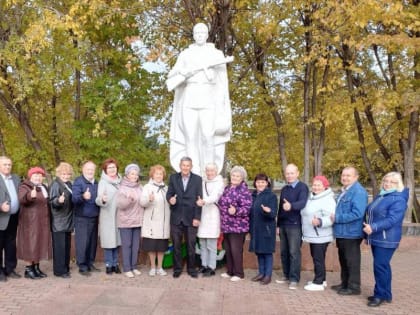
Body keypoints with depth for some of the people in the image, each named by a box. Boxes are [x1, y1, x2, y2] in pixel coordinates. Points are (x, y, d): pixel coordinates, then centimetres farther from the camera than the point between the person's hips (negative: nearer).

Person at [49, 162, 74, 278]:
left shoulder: (69, 184, 13)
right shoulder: (55, 184, -10)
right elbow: (52, 201, -21)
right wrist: (58, 200, -39)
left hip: (67, 221, 8)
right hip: (58, 222, -8)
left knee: (67, 245, 13)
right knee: (59, 246, -5)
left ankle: (65, 267, 23)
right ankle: (59, 270, 1)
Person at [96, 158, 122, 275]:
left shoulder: (120, 181, 10)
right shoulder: (103, 182, -4)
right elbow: (98, 200, -15)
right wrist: (102, 199, -35)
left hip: (118, 215, 4)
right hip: (107, 216, -4)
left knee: (117, 239, 8)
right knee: (108, 240, -3)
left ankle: (115, 263, 19)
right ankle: (109, 264, 9)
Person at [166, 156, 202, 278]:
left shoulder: (197, 179, 0)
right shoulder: (173, 178, 6)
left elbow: (199, 199, -2)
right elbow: (169, 193, 4)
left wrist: (197, 217, -7)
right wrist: (170, 199, -20)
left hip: (191, 217, -1)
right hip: (176, 217, 2)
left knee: (191, 245, 6)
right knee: (176, 244, 8)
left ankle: (191, 269, 21)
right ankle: (177, 268, 21)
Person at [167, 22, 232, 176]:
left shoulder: (217, 54, 10)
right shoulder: (185, 54, 14)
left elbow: (222, 81, 5)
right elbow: (171, 76, 5)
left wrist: (221, 109, -6)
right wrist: (190, 70, -11)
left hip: (208, 102, -1)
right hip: (189, 101, 2)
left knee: (208, 138, -13)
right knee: (190, 138, -5)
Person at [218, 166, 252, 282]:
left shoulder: (244, 190, -14)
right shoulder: (227, 188, 12)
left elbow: (247, 207, -20)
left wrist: (236, 211, -34)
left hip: (238, 226, -8)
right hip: (226, 225, 8)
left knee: (236, 250, -3)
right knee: (227, 249, 15)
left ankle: (239, 273, 10)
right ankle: (230, 271, 28)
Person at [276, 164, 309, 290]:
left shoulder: (302, 187, -7)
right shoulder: (284, 189, 15)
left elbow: (302, 202, -24)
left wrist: (291, 206, -44)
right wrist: (278, 225, 16)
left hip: (295, 225, -6)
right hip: (283, 225, 7)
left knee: (294, 252, -3)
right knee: (283, 252, 11)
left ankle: (294, 279, 4)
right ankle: (286, 275, 23)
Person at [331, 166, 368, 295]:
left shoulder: (358, 192, -18)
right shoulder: (344, 191, 14)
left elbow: (357, 213, -28)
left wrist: (337, 218, -22)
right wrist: (335, 217, 8)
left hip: (351, 233, -10)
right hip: (342, 232, 10)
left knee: (352, 261, 1)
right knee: (343, 260, 18)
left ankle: (354, 287, 13)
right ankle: (345, 283, 30)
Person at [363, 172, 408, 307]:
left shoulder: (398, 200, -14)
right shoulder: (379, 196, 14)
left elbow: (392, 220, -24)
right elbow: (370, 213, 24)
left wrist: (373, 227, -32)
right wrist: (368, 231, 24)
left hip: (386, 240, -9)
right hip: (376, 238, 9)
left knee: (380, 266, -7)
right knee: (383, 266, 14)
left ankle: (380, 295, 5)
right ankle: (385, 294, 24)